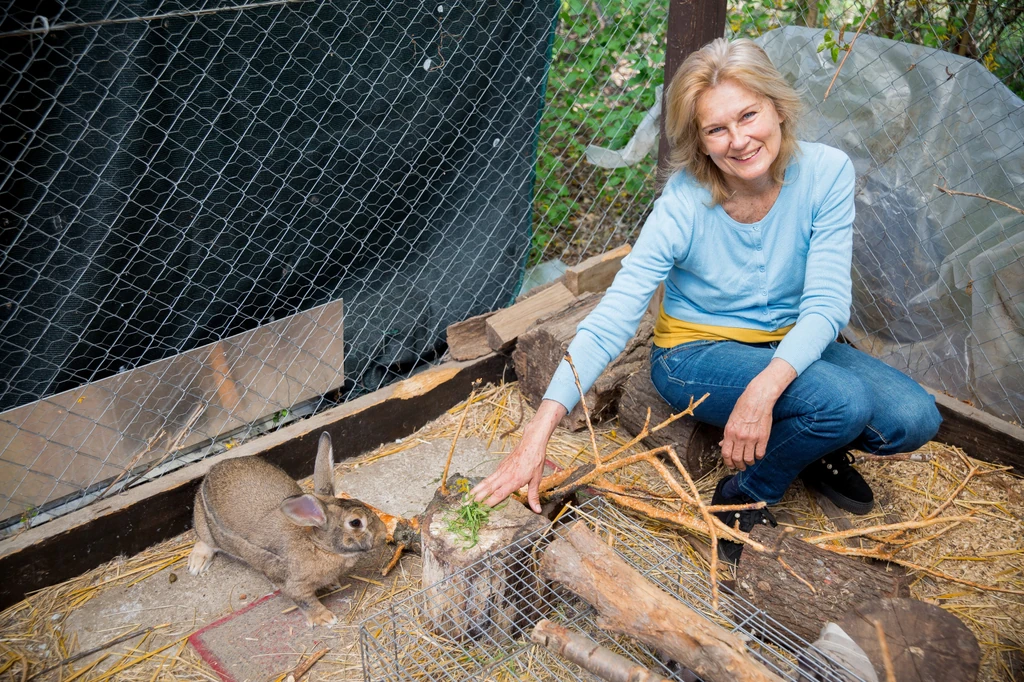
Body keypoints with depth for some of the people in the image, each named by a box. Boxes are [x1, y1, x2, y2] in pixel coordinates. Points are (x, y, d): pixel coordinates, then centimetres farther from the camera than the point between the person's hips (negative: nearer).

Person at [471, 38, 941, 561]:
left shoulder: (826, 173, -17)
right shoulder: (685, 203, -24)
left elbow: (826, 302, -20)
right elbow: (611, 320, -29)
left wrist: (764, 387, -39)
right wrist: (538, 433, -38)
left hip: (789, 344, 4)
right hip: (697, 352, -4)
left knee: (914, 420, -16)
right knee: (843, 402, -28)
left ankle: (817, 450, 15)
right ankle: (745, 497, -1)